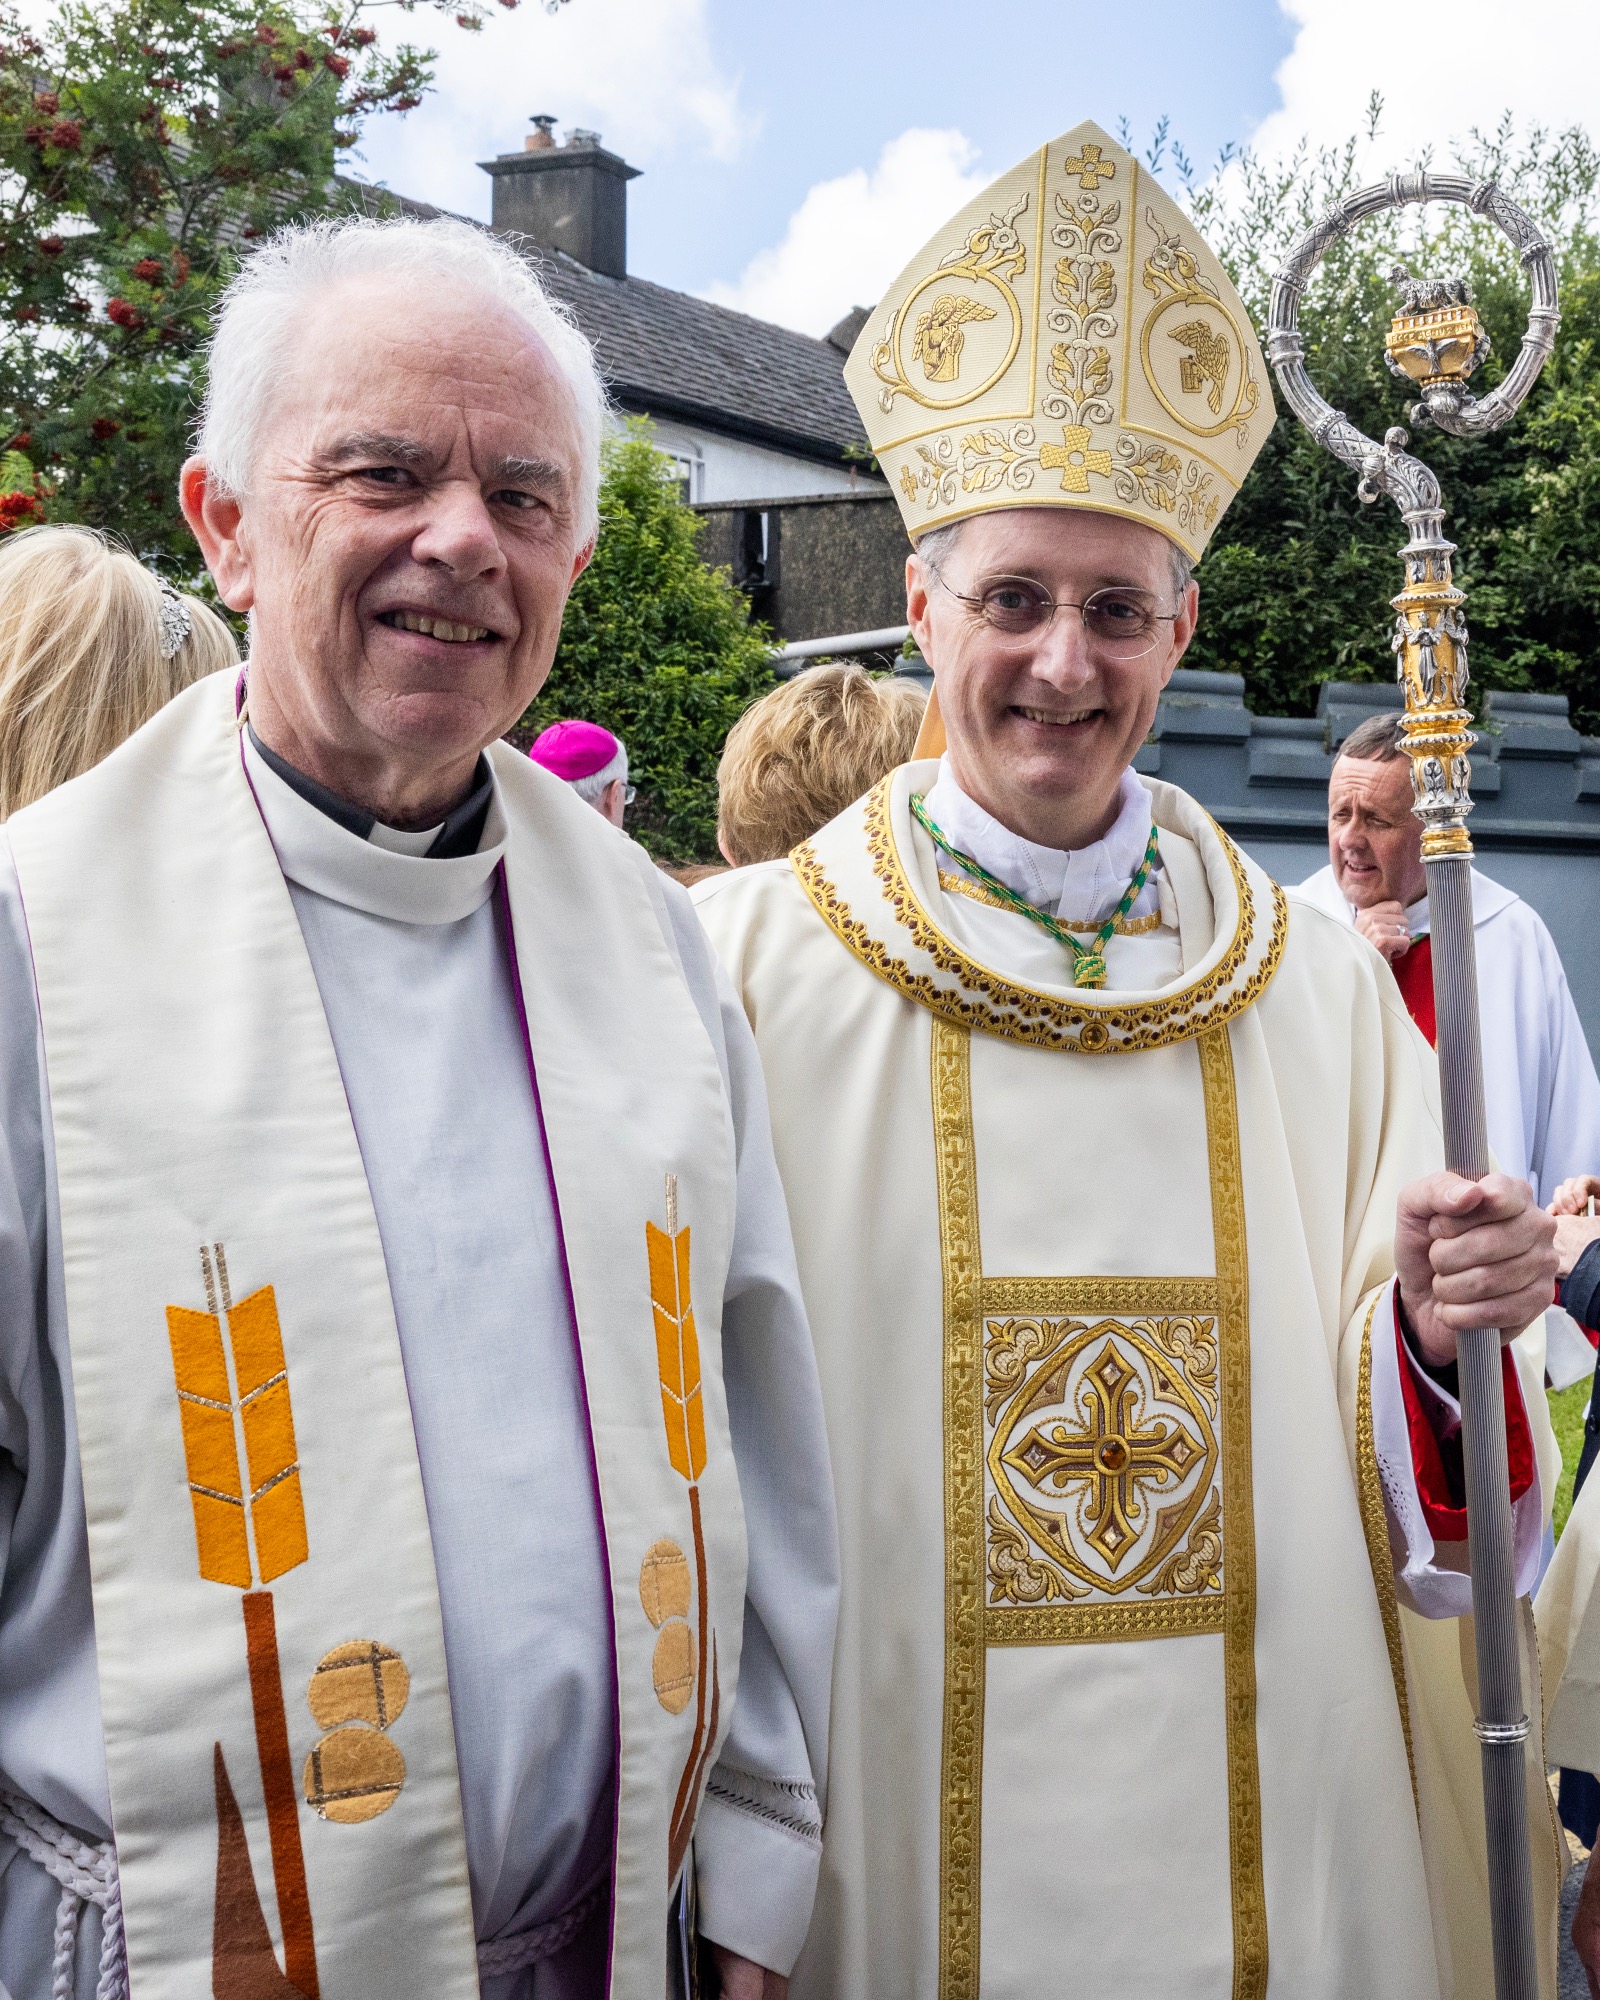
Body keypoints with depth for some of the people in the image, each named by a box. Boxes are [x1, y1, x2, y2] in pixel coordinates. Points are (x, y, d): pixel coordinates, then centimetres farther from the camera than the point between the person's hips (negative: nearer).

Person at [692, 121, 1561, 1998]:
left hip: (1260, 1832, 3)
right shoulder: (739, 966, -8)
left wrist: (1432, 1334, -16)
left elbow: (1397, 1497, 4)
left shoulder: (1317, 989, 0)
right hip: (886, 1832, -2)